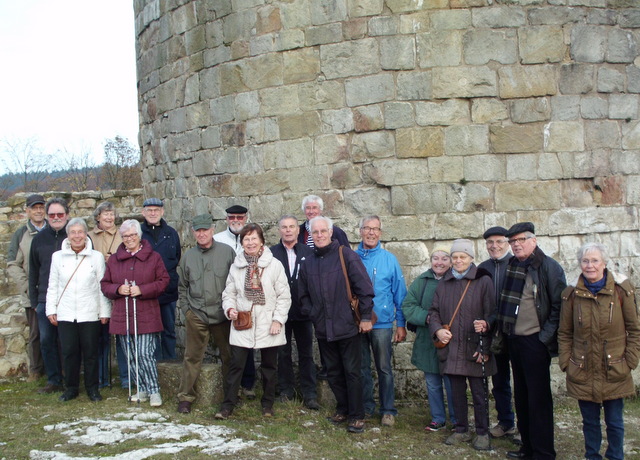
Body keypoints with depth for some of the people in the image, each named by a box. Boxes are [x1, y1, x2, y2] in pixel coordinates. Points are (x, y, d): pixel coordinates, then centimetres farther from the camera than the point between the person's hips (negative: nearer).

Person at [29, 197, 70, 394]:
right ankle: (54, 381, 18)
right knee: (46, 340, 7)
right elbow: (33, 272, 13)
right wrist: (34, 300, 10)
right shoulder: (39, 238, 8)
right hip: (45, 300, 4)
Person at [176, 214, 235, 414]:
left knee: (228, 356, 7)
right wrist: (185, 308, 7)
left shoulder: (227, 252, 0)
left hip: (222, 314, -1)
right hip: (196, 315, 1)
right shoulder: (188, 256, 9)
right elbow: (182, 286, 18)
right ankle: (185, 397, 12)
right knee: (192, 357, 3)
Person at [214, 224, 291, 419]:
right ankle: (228, 404, 7)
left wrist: (278, 319, -10)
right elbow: (229, 292, 11)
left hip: (268, 325, -1)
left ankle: (268, 403, 25)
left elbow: (284, 296, -3)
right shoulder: (236, 266, 5)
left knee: (269, 365, 10)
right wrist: (230, 308, -9)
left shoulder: (274, 265, -4)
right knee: (236, 364, -1)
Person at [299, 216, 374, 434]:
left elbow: (364, 287, -9)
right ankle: (343, 409, 28)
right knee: (333, 373, 14)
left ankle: (357, 416, 10)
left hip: (347, 326, -5)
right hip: (323, 329, 5)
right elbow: (304, 295, 20)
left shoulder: (346, 255, -7)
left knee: (352, 372, 0)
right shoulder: (308, 264, 10)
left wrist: (365, 317, -10)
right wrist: (312, 315, 7)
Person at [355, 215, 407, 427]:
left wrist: (401, 324, -2)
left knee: (384, 368, 5)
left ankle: (388, 410, 16)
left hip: (382, 323, -2)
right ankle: (366, 407, 24)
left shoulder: (389, 259, -1)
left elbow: (400, 294, 1)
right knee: (362, 368, 11)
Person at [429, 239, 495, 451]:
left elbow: (493, 314, -7)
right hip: (451, 348, 4)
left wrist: (486, 324, -23)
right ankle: (461, 430, 27)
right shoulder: (444, 284, 11)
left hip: (475, 348, -4)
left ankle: (482, 433, 18)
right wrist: (437, 329, -4)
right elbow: (434, 311, 13)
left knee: (479, 392, 4)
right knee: (457, 391, 13)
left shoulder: (483, 281, -4)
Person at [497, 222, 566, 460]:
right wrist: (503, 333, 8)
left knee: (538, 398, -1)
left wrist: (545, 337, -15)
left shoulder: (549, 267, -9)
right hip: (514, 340, 7)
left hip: (535, 342, -7)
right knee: (521, 396, 14)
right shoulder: (511, 266, 11)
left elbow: (559, 306, -12)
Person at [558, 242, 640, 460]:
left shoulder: (622, 289, -6)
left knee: (614, 422, 7)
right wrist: (565, 363, -1)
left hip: (615, 370, -1)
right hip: (583, 372, 1)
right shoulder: (571, 293, -1)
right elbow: (564, 333, 5)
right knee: (590, 421, 12)